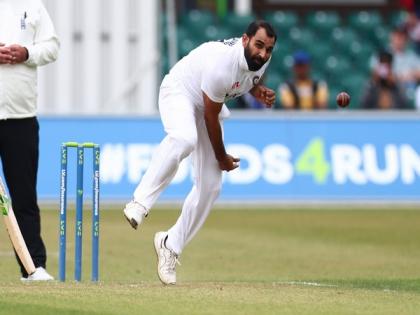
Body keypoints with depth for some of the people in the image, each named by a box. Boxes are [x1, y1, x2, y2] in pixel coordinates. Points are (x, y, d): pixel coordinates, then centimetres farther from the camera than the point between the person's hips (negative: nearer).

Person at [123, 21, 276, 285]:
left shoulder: (262, 59, -14)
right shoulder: (222, 64, -35)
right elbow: (210, 117, -23)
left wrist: (259, 91, -12)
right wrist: (222, 158, -11)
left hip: (208, 104, 8)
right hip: (180, 92, -8)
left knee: (210, 186, -1)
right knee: (184, 138, -43)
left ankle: (171, 245, 14)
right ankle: (140, 203, -37)